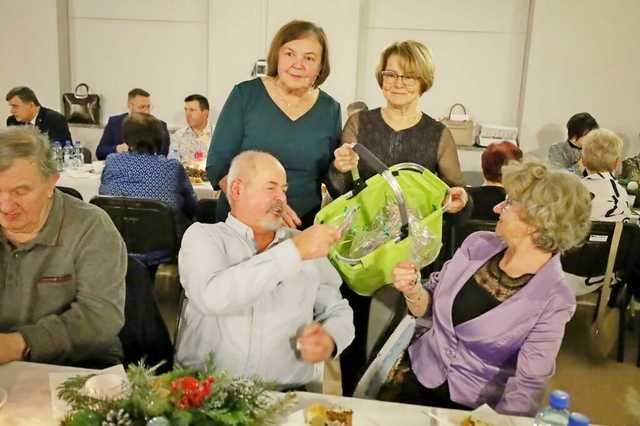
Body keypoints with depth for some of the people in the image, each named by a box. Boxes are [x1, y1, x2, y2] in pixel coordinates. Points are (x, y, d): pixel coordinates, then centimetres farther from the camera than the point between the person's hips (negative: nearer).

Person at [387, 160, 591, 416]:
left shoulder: (553, 301, -18)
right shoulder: (478, 244, -5)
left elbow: (527, 385, -14)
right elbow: (430, 307, 5)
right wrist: (413, 292, -15)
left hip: (476, 406, -3)